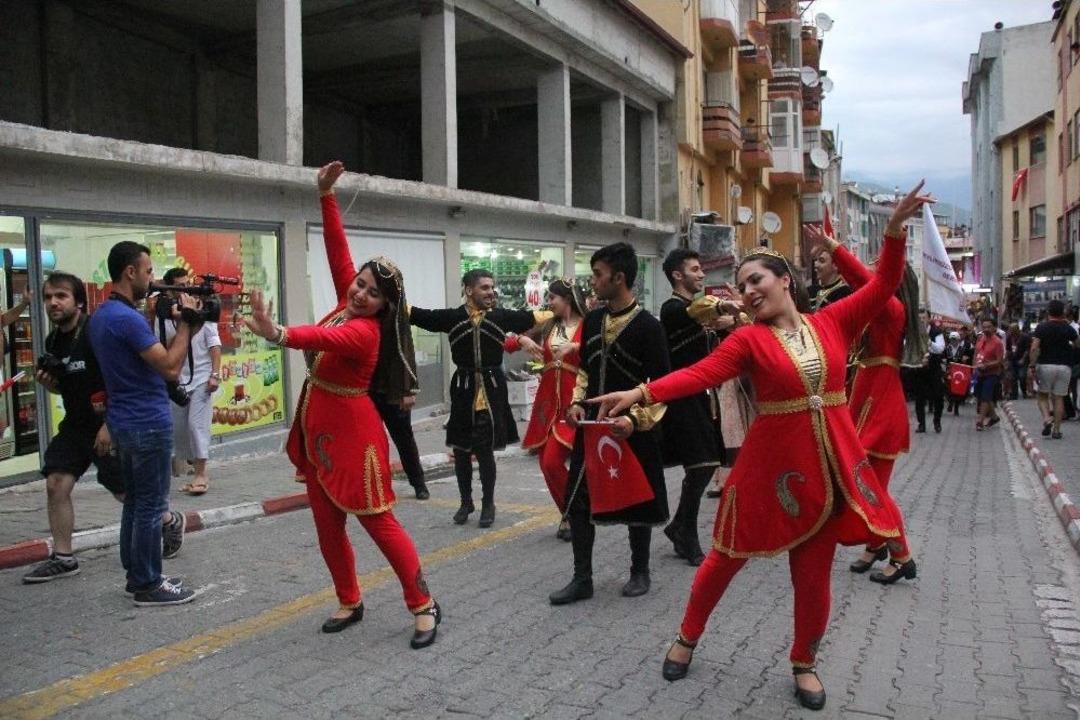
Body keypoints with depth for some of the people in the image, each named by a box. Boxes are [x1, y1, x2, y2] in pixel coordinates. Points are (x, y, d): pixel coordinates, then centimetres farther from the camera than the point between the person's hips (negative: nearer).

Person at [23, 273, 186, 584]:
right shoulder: (53, 341, 7)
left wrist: (109, 425, -24)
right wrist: (48, 382, -2)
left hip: (109, 424, -7)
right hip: (75, 425, 7)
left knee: (126, 492, 3)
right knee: (56, 484, -1)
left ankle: (170, 521, 29)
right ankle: (62, 558, 10)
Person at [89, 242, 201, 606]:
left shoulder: (101, 316, 12)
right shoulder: (127, 318, -20)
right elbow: (170, 368, -22)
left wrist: (182, 327, 4)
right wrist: (185, 324, -12)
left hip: (124, 422, 10)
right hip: (147, 424, -10)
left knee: (135, 501, 16)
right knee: (151, 506, -2)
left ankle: (136, 575, 25)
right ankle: (148, 586, 6)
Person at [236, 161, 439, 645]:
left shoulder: (364, 331, -23)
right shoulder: (347, 303, 1)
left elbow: (324, 338, -44)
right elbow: (337, 249, 4)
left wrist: (278, 335, -61)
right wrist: (326, 196, -2)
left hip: (351, 433, -9)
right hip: (318, 429, 9)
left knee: (377, 522, -3)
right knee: (328, 525, 13)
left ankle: (423, 606, 8)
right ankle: (350, 602, 28)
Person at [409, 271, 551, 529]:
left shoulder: (502, 316, 2)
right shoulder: (452, 317, 0)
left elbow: (534, 317, 5)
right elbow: (417, 315, -1)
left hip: (492, 389, -1)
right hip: (463, 389, 1)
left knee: (485, 449, 1)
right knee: (460, 449, 10)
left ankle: (488, 504, 21)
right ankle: (466, 502, 29)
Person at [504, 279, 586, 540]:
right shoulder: (546, 325, 12)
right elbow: (508, 342, 11)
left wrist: (576, 346, -28)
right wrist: (522, 339, -9)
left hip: (573, 399, -6)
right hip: (547, 398, 6)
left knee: (552, 461, -12)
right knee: (546, 463, 7)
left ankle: (572, 516, 8)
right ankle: (571, 515, 23)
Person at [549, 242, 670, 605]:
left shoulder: (647, 326, -13)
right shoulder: (592, 320, 5)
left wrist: (636, 418, -25)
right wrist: (577, 402, 2)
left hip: (631, 428, -5)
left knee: (636, 501, 9)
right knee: (580, 500, 5)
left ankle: (640, 572, 28)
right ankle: (582, 579, 16)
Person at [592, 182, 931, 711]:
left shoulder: (833, 322, 3)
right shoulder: (749, 338, -6)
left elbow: (883, 285, 2)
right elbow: (700, 374, -18)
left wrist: (894, 230, -11)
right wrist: (642, 393, -31)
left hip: (829, 462, 2)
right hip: (772, 462, -2)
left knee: (814, 571, 11)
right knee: (730, 554, 10)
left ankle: (804, 662, 32)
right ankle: (688, 637, 32)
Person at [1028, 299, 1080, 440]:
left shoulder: (1042, 327, -2)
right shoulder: (1068, 328, 3)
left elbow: (1035, 348, -12)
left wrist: (1032, 365, -9)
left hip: (1045, 365, -1)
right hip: (1064, 366, 1)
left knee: (1043, 395, 12)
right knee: (1059, 398, 5)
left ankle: (1046, 418, -12)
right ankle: (1056, 430, 5)